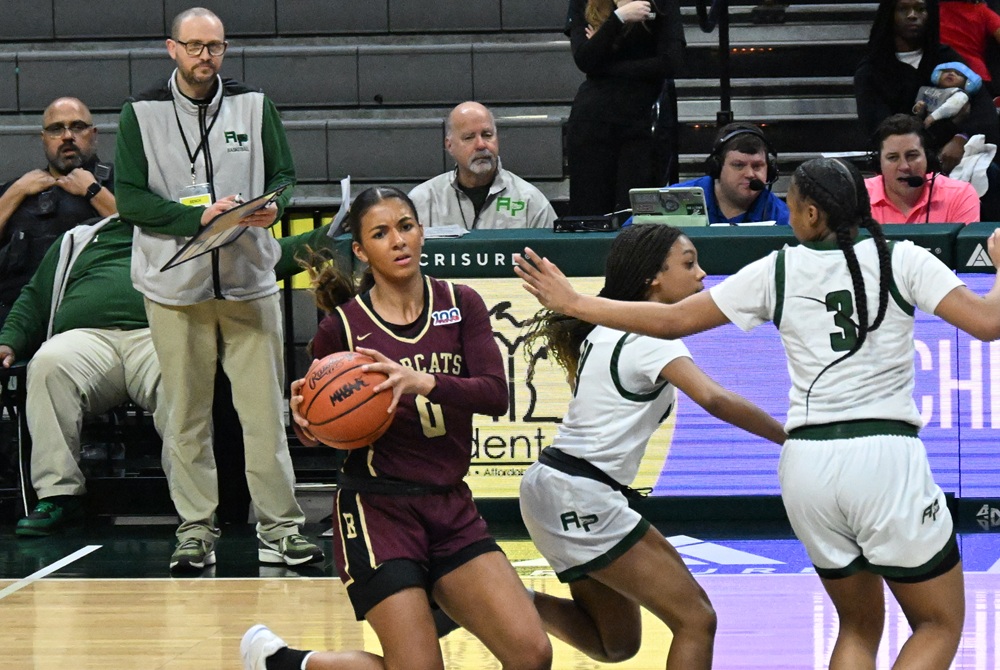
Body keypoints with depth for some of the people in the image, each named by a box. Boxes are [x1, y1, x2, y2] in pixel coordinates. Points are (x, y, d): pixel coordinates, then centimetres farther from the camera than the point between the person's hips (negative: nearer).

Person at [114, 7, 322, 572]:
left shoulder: (255, 106, 8)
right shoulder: (142, 113, 3)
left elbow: (284, 175, 10)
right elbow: (130, 198, -3)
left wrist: (273, 207, -13)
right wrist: (198, 217, -16)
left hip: (250, 282, 1)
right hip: (174, 286, -1)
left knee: (265, 410, -1)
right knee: (186, 415, 3)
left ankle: (280, 528, 4)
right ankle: (196, 530, 10)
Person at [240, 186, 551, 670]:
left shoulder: (460, 305, 3)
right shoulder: (342, 326, -4)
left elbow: (495, 394, -11)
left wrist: (422, 382, -26)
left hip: (451, 507, 4)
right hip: (377, 508, -4)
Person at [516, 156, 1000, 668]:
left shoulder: (777, 271, 5)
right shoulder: (902, 261, 0)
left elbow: (673, 320, 9)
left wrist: (574, 304, 19)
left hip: (808, 463, 3)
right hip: (887, 455, -3)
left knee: (859, 627, 20)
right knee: (939, 626, 11)